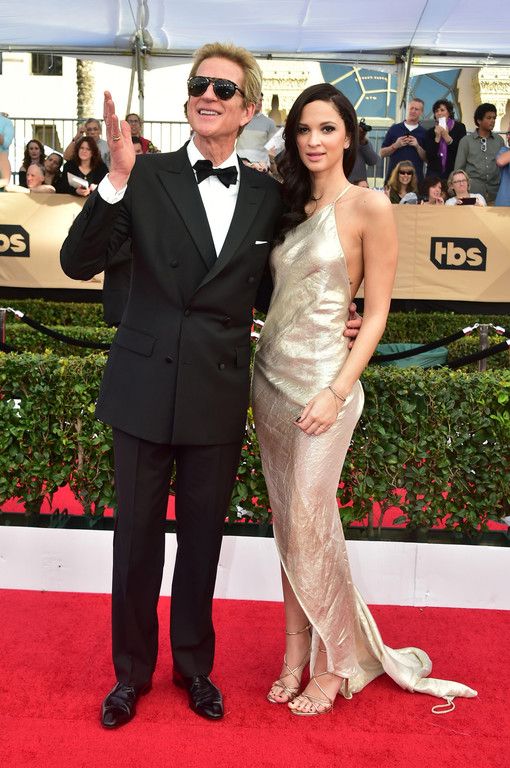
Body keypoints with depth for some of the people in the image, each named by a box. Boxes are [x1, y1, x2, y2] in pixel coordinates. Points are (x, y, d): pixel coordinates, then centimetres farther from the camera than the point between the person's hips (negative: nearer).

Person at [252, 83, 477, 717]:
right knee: (287, 526, 11)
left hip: (320, 383, -6)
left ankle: (333, 665, 19)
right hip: (269, 376, 6)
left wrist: (337, 393, -16)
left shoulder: (368, 207, -7)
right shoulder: (291, 206, 12)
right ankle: (295, 657, 25)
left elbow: (376, 313, -9)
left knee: (308, 528, -2)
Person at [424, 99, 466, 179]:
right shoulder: (431, 132, 9)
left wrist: (446, 136, -10)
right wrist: (437, 137, -9)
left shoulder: (459, 127, 5)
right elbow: (429, 156, 1)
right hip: (435, 171, 1)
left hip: (453, 170, -1)